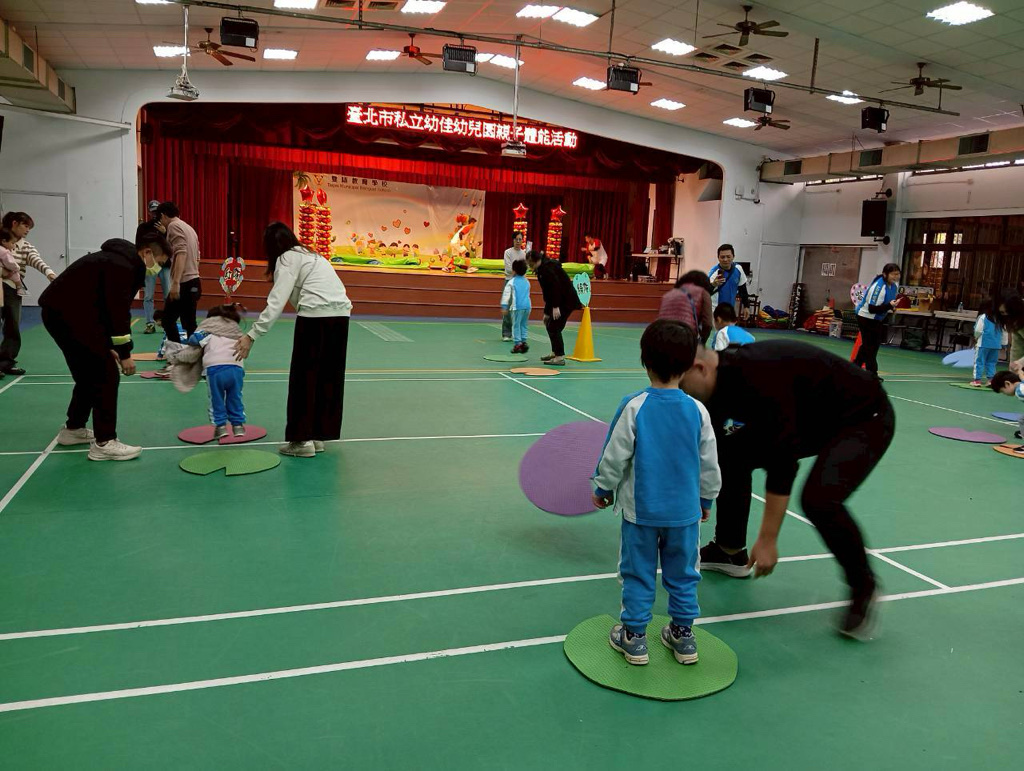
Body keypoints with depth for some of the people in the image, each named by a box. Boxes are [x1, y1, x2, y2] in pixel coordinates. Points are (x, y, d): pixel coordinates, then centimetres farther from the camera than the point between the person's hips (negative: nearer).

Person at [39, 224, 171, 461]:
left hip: (58, 312, 11)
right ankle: (104, 443, -5)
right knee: (106, 376, -8)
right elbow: (118, 311, -20)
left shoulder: (121, 260, 17)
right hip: (70, 316, -11)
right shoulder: (123, 266, -16)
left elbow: (108, 306, 20)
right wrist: (125, 353, -15)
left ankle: (73, 429, 36)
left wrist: (109, 346, 17)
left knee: (90, 374, 21)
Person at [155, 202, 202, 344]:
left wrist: (176, 283, -25)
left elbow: (181, 254, -20)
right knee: (190, 324, 10)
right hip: (194, 282, 9)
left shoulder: (174, 226, -7)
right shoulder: (189, 228, 20)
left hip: (184, 284, -9)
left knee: (168, 320, -3)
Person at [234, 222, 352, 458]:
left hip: (316, 317, -8)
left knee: (304, 377, 2)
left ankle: (302, 440, 6)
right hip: (339, 315, 8)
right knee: (328, 376, 13)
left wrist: (252, 335, -9)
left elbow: (276, 302, -8)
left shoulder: (287, 259, 3)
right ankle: (318, 436, 21)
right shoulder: (309, 255, 28)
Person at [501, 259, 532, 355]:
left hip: (517, 307, -5)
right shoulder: (527, 281, 16)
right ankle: (524, 341, 11)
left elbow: (506, 294, -6)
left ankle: (518, 343, -1)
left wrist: (504, 306, -5)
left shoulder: (511, 282, -2)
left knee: (516, 325, 2)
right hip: (527, 306, 5)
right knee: (523, 325, 16)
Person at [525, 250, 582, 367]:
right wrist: (547, 312, 22)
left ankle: (560, 357, -7)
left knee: (554, 328, -10)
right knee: (550, 326, 19)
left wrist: (555, 307, -27)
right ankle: (555, 353, 31)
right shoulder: (542, 270, 17)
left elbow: (556, 286, -26)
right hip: (562, 301, 10)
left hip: (566, 301, -10)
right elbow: (547, 293, 21)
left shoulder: (547, 267, -15)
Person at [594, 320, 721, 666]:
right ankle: (683, 636, 29)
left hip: (640, 510, -2)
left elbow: (614, 457, -9)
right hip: (685, 511, 2)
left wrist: (603, 489, 8)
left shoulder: (634, 407, -16)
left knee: (638, 574, 11)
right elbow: (710, 464, 2)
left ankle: (633, 637, 22)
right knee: (682, 574, 17)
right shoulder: (698, 411, -8)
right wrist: (706, 498, 18)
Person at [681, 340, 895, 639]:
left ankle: (863, 588, -3)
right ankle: (729, 551, 22)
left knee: (818, 498, -30)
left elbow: (782, 463, -35)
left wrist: (767, 540, -29)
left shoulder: (758, 378, -35)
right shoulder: (722, 379, -6)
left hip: (865, 419, -9)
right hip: (809, 421, 9)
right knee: (732, 457, 3)